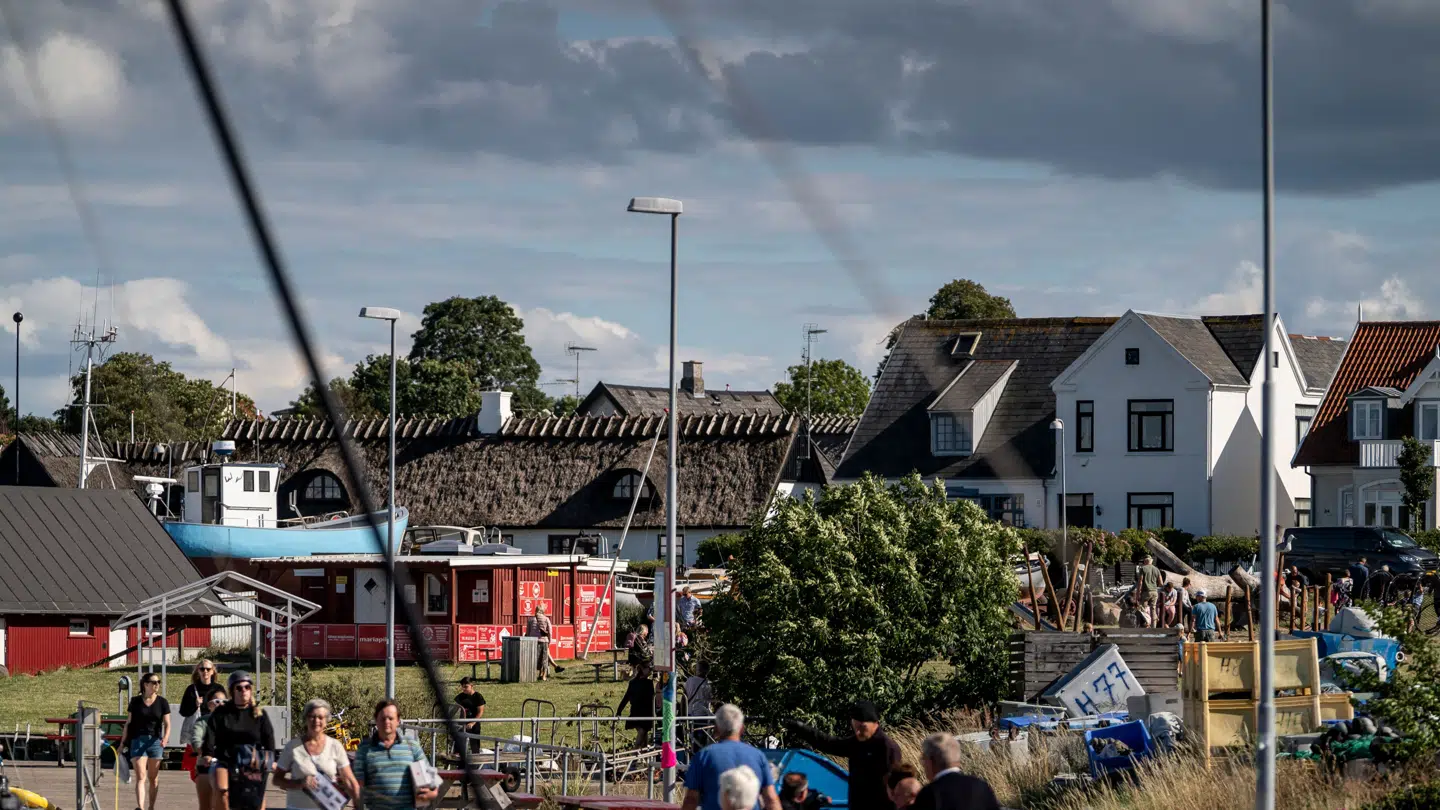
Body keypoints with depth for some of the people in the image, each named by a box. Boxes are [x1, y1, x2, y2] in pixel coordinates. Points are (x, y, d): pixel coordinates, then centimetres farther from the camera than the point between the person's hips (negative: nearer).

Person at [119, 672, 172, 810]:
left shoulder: (162, 702, 5)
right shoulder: (135, 701, 5)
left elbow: (167, 724, 2)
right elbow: (129, 723, 10)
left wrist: (165, 738, -17)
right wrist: (123, 743, 10)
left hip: (155, 741, 1)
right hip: (137, 741, -1)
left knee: (153, 778, 8)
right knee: (140, 776, -13)